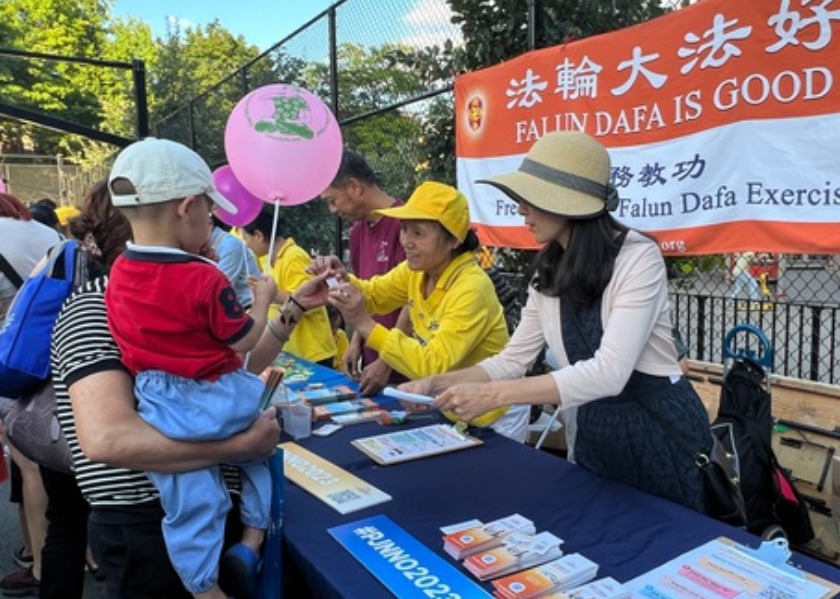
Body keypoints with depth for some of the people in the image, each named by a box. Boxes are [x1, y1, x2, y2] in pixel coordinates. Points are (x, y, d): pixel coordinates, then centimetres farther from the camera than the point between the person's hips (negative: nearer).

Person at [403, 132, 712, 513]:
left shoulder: (638, 257, -20)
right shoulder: (549, 272, 1)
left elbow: (608, 372, -30)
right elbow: (513, 360, 4)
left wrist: (493, 395, -34)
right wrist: (437, 384, -10)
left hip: (659, 432, -6)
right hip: (591, 436, 6)